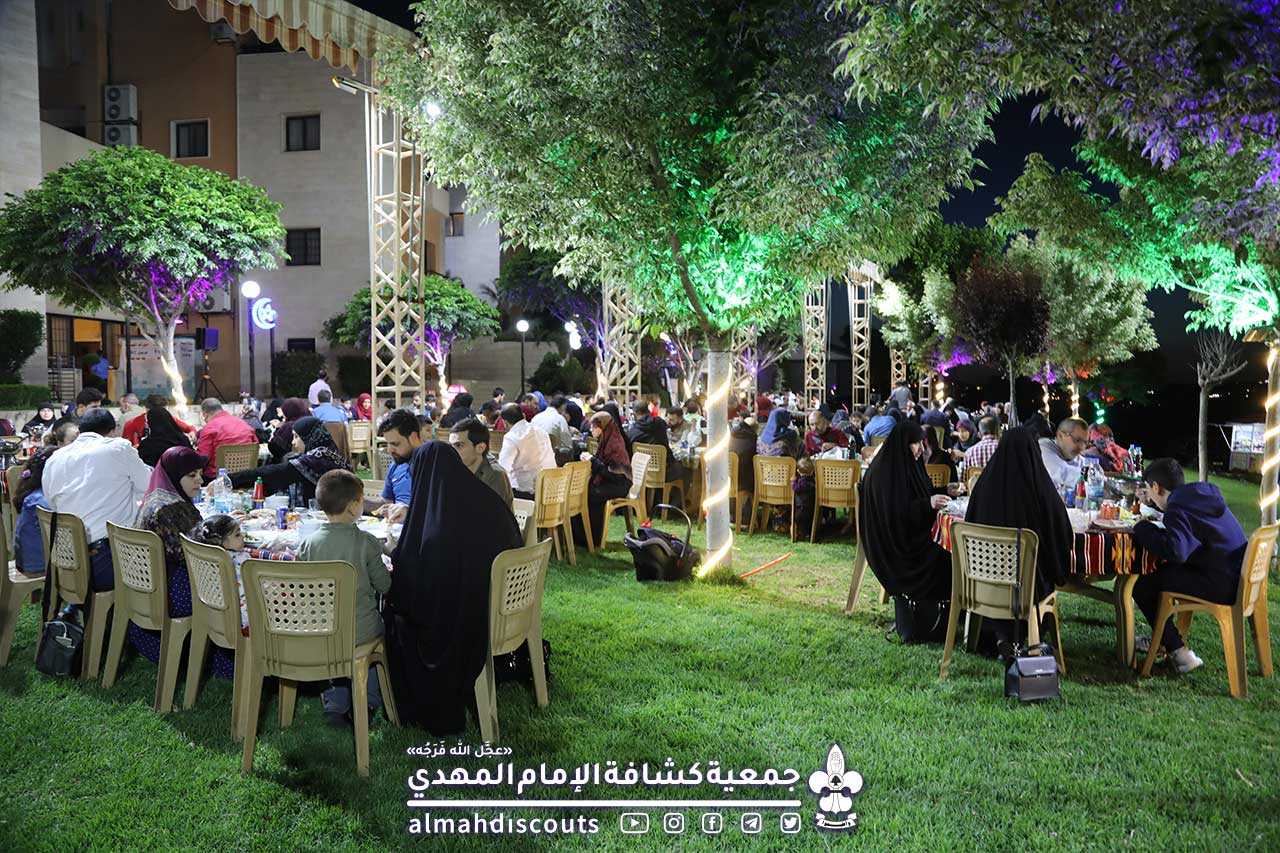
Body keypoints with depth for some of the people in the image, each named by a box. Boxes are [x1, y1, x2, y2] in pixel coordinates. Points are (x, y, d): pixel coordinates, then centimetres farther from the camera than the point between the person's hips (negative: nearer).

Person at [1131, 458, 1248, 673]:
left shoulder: (1177, 510, -17)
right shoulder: (1205, 492, 11)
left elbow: (1176, 550, -33)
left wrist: (1141, 528, -19)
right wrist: (1157, 503, 36)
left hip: (1222, 586, -10)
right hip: (1239, 577, 10)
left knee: (1142, 585, -3)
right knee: (1162, 569, 24)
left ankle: (1179, 652, 4)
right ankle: (1163, 639, 34)